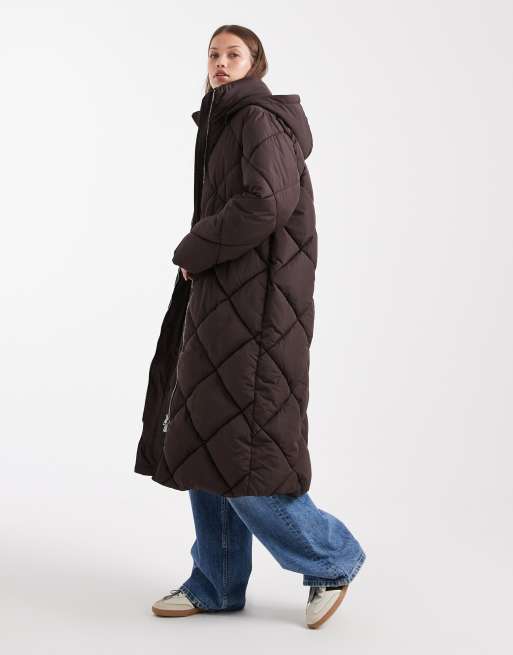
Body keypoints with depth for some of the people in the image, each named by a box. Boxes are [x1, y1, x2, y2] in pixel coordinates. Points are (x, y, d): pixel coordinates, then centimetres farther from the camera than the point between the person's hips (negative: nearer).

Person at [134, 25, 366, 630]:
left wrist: (192, 252, -13)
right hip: (223, 300, 10)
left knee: (232, 445, -10)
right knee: (202, 440, 9)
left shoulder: (259, 119, -8)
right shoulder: (228, 128, 21)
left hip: (253, 302, -10)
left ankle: (331, 557, 6)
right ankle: (217, 583, 17)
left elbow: (266, 201, -23)